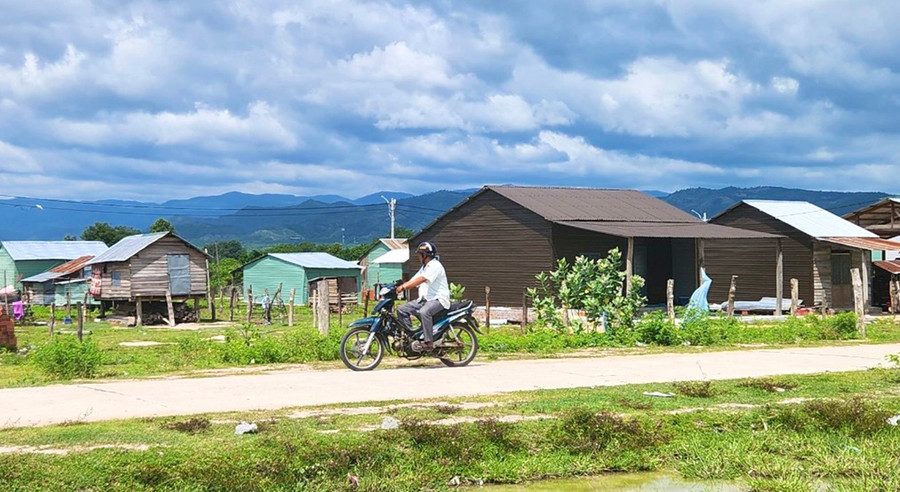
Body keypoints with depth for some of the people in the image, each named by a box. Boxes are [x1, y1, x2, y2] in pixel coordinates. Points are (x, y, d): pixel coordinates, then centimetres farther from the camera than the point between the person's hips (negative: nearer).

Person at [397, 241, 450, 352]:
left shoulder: (435, 266, -11)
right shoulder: (424, 268, 22)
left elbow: (421, 280, -24)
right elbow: (412, 281, 16)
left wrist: (403, 287, -30)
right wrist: (398, 287, 0)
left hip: (438, 299, -10)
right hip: (424, 299, 10)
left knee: (424, 312, -39)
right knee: (402, 310, -3)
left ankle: (429, 342, -36)